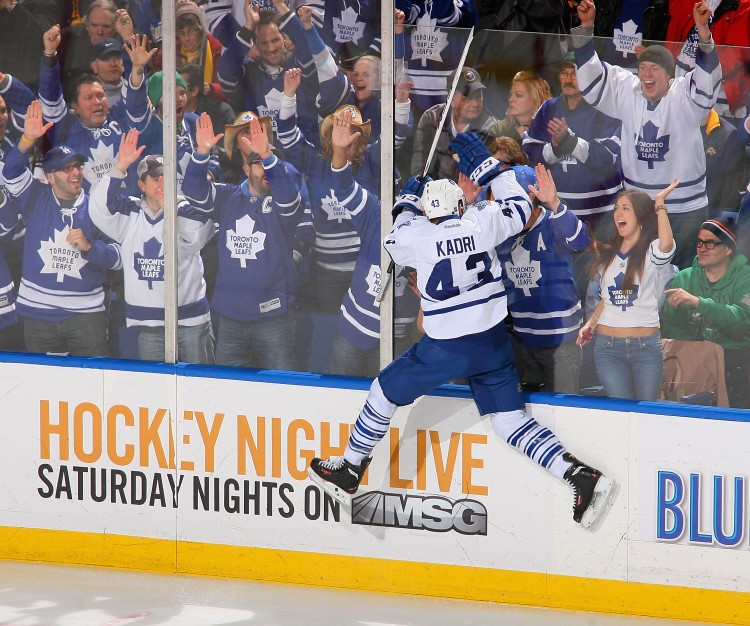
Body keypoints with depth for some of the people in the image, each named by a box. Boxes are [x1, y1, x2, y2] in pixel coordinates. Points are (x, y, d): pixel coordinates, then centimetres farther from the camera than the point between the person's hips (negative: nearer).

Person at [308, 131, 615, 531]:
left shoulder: (417, 237, -10)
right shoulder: (482, 222, -5)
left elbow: (395, 241, 14)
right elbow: (520, 206, 14)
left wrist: (408, 202, 29)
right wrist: (487, 165, 18)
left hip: (446, 348, -4)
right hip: (493, 344, 4)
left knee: (386, 392, 16)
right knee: (510, 421, 8)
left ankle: (348, 472, 27)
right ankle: (580, 475, -8)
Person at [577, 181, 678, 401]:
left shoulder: (652, 251, -2)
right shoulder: (606, 255, 15)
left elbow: (666, 245, -28)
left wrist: (659, 203, -23)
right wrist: (590, 323, 8)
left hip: (646, 346, -3)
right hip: (608, 346, 3)